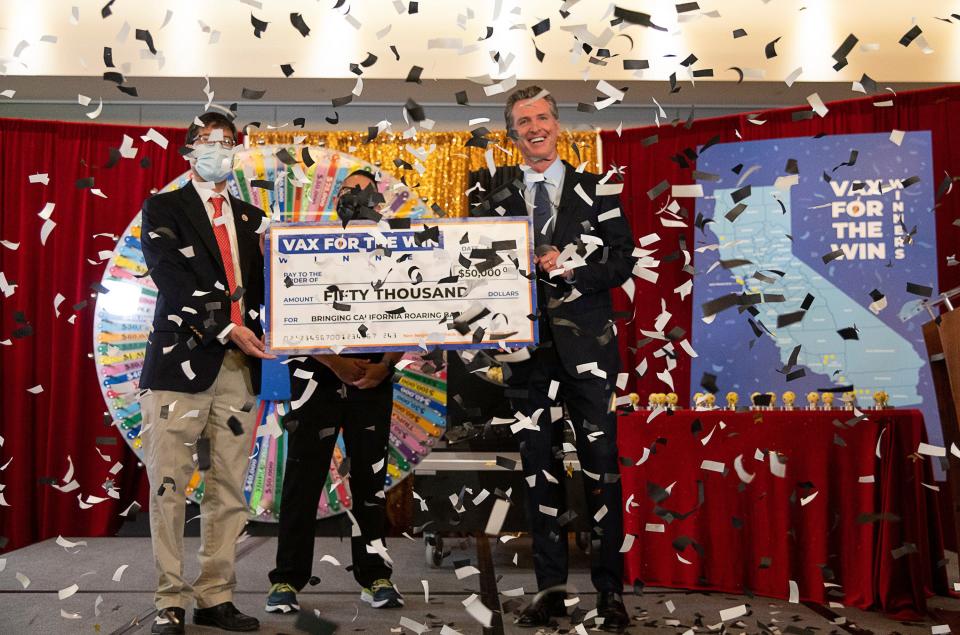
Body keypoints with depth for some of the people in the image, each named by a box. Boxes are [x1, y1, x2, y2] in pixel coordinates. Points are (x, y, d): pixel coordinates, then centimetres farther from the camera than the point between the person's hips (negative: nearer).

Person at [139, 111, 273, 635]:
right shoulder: (163, 209, 7)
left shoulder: (251, 218, 20)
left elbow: (262, 284, 16)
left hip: (240, 366, 4)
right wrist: (227, 328, -14)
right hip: (181, 360, -4)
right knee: (169, 487, -3)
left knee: (228, 489, 5)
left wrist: (264, 329, -4)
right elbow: (171, 278, -6)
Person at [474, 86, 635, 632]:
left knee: (601, 464, -2)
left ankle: (610, 588, 9)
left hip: (588, 346, -2)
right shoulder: (498, 205, 13)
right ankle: (551, 587, 16)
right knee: (540, 467, 6)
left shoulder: (596, 190, 9)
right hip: (529, 349, 2)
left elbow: (623, 261, 2)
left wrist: (570, 268, -12)